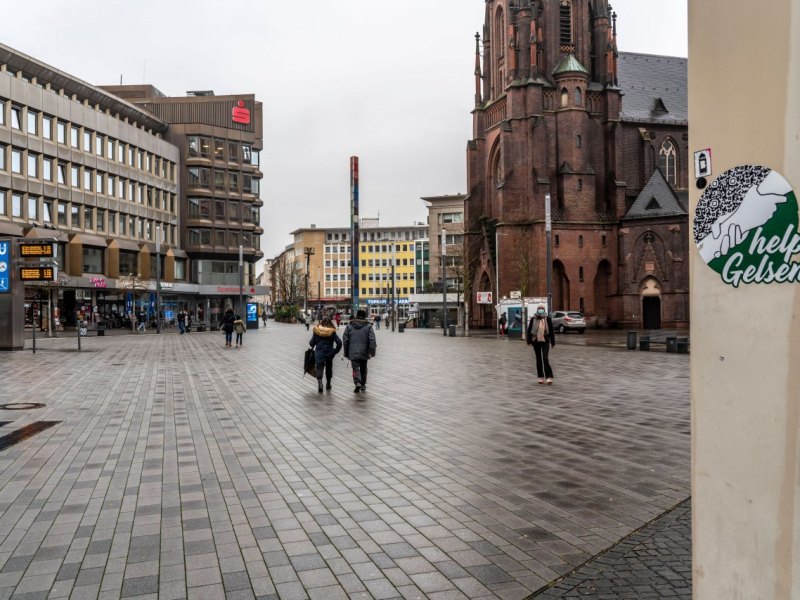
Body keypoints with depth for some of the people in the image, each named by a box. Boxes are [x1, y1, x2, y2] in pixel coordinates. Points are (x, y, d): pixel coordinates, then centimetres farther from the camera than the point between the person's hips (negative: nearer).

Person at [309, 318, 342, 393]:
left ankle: (320, 382, -26)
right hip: (329, 353, 1)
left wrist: (312, 347, 21)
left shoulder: (317, 331, -4)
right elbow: (339, 343, -13)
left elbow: (312, 343, -1)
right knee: (329, 368, 19)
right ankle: (328, 384, 31)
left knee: (319, 368, -2)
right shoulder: (332, 332, -5)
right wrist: (335, 351, 0)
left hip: (319, 353, -1)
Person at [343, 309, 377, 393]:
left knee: (355, 369, 1)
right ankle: (363, 385, 26)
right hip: (364, 353, 1)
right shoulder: (368, 326, -1)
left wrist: (346, 353, 11)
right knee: (363, 369, 17)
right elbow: (372, 340, -10)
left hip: (353, 353, -1)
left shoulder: (349, 326, 2)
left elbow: (346, 341, 4)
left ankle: (357, 383, -22)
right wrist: (372, 352, -8)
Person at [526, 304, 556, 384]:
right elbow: (529, 331, 4)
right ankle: (541, 377, 16)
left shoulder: (548, 319, -1)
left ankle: (549, 377, -10)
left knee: (545, 359, -11)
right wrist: (529, 341, -1)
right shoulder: (533, 319, 1)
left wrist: (553, 342, 4)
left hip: (545, 341, -2)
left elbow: (551, 331, 4)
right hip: (536, 341, 2)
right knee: (538, 359, 9)